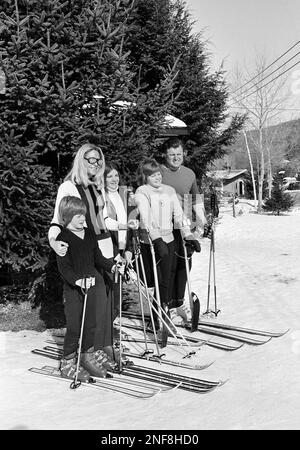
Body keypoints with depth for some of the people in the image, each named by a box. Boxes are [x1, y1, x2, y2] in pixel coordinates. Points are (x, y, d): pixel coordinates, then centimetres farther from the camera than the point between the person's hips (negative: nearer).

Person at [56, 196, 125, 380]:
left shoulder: (90, 235, 7)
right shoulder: (63, 238, -12)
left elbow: (98, 258, 14)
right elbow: (63, 267, -18)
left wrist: (112, 266, -2)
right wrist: (77, 280, -31)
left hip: (91, 285, 6)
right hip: (73, 288, -6)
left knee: (91, 323, 13)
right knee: (74, 327, -1)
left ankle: (89, 356, 30)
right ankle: (68, 362, 15)